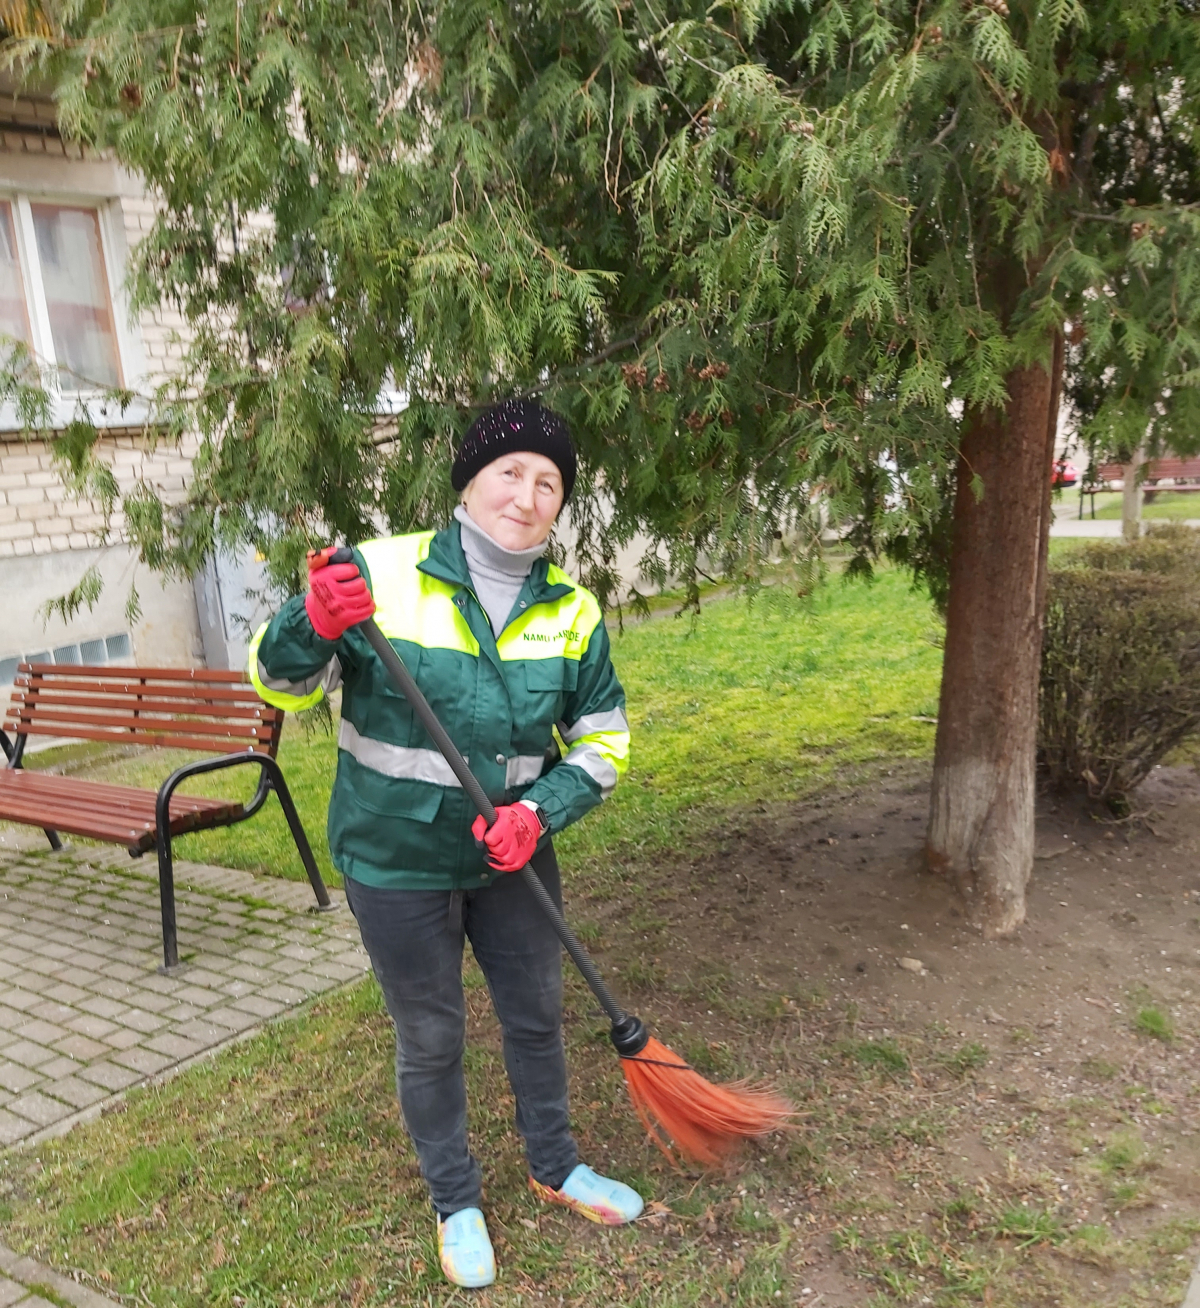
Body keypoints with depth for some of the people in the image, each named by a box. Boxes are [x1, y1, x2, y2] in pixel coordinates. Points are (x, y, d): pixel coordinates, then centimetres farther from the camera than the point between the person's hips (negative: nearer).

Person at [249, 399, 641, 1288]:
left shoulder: (572, 612, -8)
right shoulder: (382, 574, -18)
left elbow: (603, 741, -2)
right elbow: (280, 682, -11)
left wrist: (538, 813, -19)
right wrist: (316, 625, -33)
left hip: (512, 856, 4)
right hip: (395, 861, -3)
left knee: (537, 1016, 20)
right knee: (430, 1039, 14)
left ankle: (555, 1167, 48)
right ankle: (456, 1201, 41)